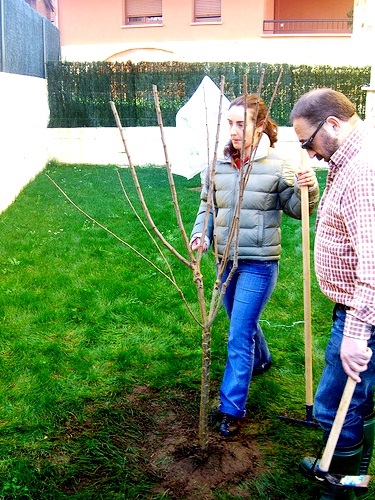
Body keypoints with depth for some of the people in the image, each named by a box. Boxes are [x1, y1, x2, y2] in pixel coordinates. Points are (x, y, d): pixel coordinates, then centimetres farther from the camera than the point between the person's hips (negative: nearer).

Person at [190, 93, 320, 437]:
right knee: (242, 322, 25)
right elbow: (207, 205, 10)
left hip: (259, 263, -6)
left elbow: (295, 209, -3)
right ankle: (261, 359, 56)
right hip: (226, 260, 6)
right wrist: (201, 233, -8)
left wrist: (308, 189, -24)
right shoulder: (218, 165, 1)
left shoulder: (277, 166, -11)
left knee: (240, 334, -7)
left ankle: (232, 408, 4)